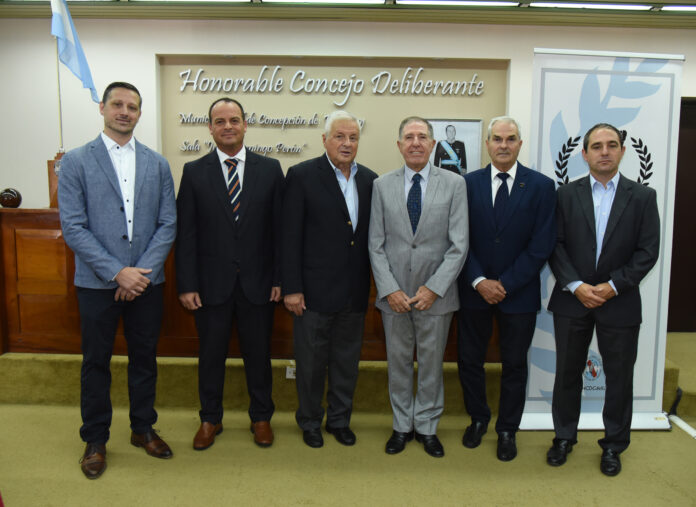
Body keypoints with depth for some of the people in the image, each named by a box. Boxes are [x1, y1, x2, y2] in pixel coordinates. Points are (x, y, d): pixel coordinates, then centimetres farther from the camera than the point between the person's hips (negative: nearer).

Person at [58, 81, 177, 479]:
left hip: (146, 280, 2)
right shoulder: (76, 161, -1)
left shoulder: (157, 163, 6)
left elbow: (168, 224, 1)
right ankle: (96, 440, 27)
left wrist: (141, 271, -10)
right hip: (97, 282, -2)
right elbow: (73, 227, -8)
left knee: (145, 357, 13)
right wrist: (116, 272, -15)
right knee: (96, 362, 10)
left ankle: (143, 429, 32)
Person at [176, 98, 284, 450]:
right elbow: (186, 232, 0)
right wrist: (186, 284, -5)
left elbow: (279, 228, 1)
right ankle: (210, 419, 33)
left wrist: (279, 278, -3)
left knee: (258, 354, 12)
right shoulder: (194, 172, 2)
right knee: (211, 354, 13)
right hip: (211, 283, 0)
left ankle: (261, 417, 32)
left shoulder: (270, 170, 2)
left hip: (257, 282, 0)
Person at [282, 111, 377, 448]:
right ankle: (310, 422, 32)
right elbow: (291, 237, -9)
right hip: (315, 290, -4)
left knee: (347, 361, 16)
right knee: (311, 363, 10)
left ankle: (340, 420, 35)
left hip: (355, 293, 4)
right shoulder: (302, 176, -7)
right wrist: (291, 288, -12)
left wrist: (375, 283, 5)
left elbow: (372, 235, 8)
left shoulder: (370, 180, 6)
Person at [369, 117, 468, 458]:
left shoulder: (454, 184, -2)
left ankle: (427, 427, 30)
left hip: (436, 294, -1)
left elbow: (459, 245, -6)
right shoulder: (382, 185, 3)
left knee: (431, 363, 12)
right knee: (398, 362, 13)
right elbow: (376, 244, 1)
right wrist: (389, 289, -8)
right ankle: (402, 426, 31)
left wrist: (433, 288, -13)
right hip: (394, 294, 1)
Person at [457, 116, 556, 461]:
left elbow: (542, 245, -8)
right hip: (474, 290, 1)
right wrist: (479, 282, -13)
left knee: (514, 364, 11)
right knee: (469, 359, 11)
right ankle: (478, 419, 35)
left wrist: (505, 284, -13)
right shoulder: (468, 183, 0)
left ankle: (507, 430, 31)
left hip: (519, 293, -1)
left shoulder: (541, 186, -3)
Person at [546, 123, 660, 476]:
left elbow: (647, 252, -4)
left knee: (619, 377, 10)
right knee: (567, 372, 11)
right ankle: (564, 437, 29)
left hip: (619, 302, 0)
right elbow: (555, 246, -3)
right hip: (572, 299, 1)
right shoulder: (566, 195, 3)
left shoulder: (643, 197, 1)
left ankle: (613, 444, 29)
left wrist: (613, 286, -14)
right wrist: (576, 285, -14)